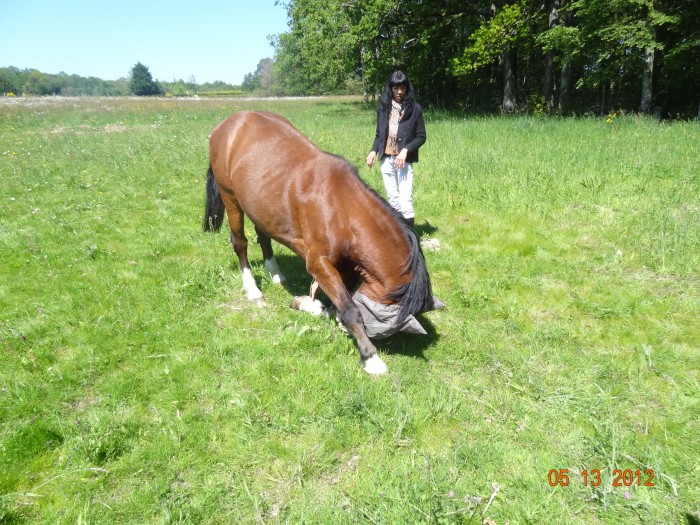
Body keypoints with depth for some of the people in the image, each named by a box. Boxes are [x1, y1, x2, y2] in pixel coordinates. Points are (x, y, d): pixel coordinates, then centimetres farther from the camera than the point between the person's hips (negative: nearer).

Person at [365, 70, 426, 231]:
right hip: (386, 159, 4)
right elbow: (379, 134, 13)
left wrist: (405, 150, -16)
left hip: (404, 160, -3)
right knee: (392, 198, 11)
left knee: (405, 199, -11)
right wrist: (373, 151, -5)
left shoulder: (414, 108, -3)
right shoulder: (383, 107, 6)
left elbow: (421, 137, -1)